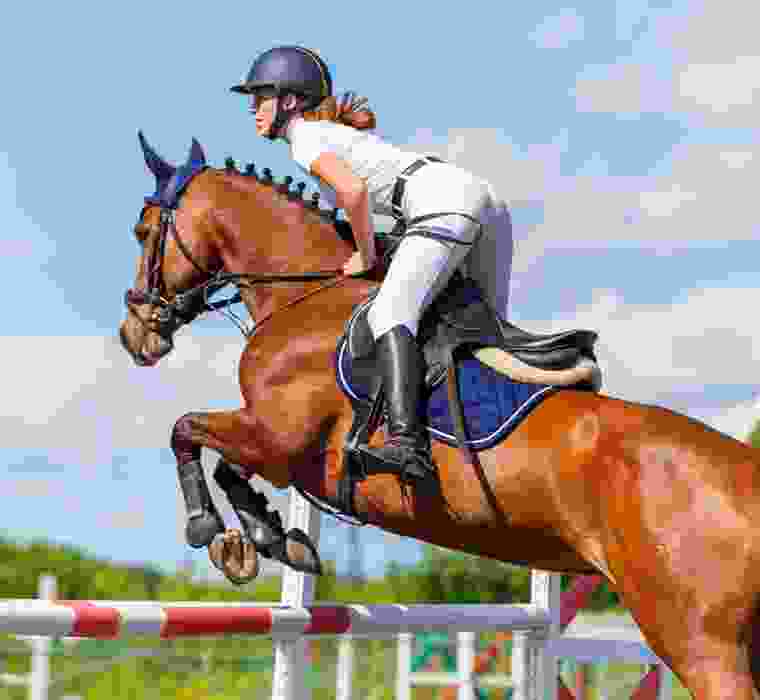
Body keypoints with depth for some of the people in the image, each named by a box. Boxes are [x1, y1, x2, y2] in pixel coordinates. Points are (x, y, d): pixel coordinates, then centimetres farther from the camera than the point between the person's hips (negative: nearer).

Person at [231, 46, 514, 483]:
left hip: (446, 206, -10)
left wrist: (366, 255, -4)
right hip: (487, 199, 10)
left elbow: (354, 189, -16)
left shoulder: (304, 137, 2)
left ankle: (408, 442, -44)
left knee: (390, 312, -25)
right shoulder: (335, 128, 30)